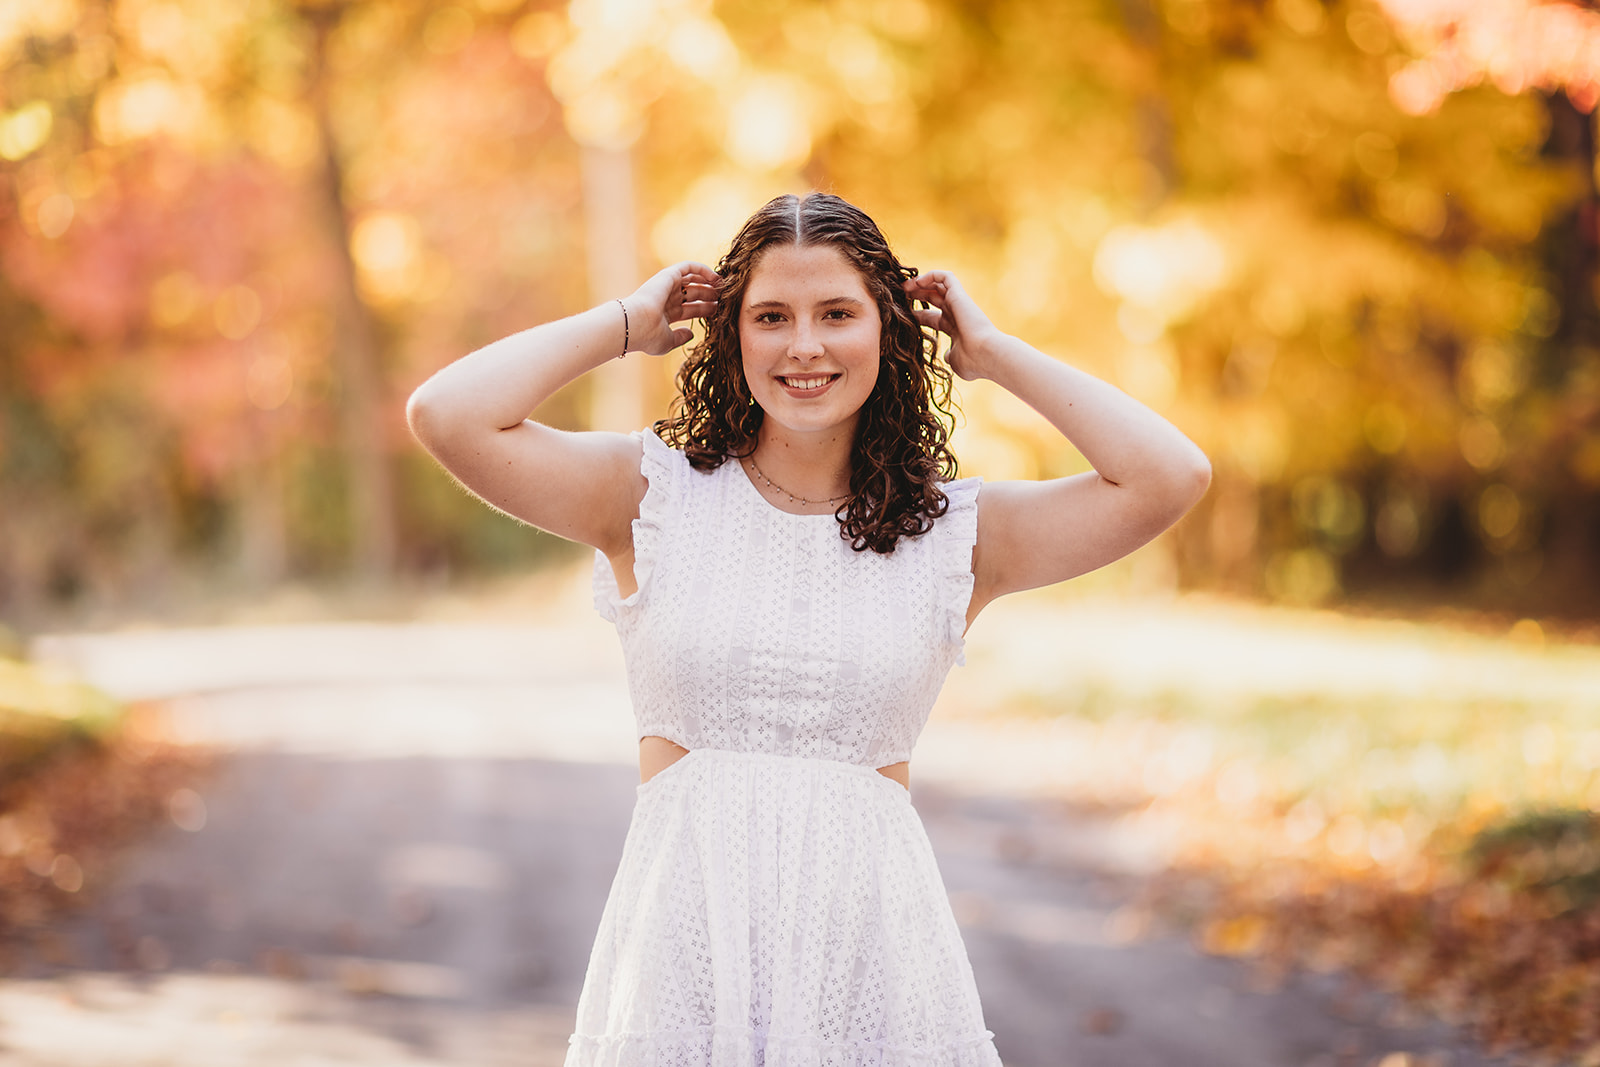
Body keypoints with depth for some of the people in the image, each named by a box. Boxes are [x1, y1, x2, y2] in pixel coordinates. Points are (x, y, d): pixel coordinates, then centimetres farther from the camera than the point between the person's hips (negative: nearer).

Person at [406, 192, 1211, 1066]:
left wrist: (994, 355, 3)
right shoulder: (657, 494, 3)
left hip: (873, 940, 1)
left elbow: (1170, 477, -7)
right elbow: (445, 416, -8)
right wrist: (627, 323, 2)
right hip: (686, 934, 0)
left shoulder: (955, 531, 4)